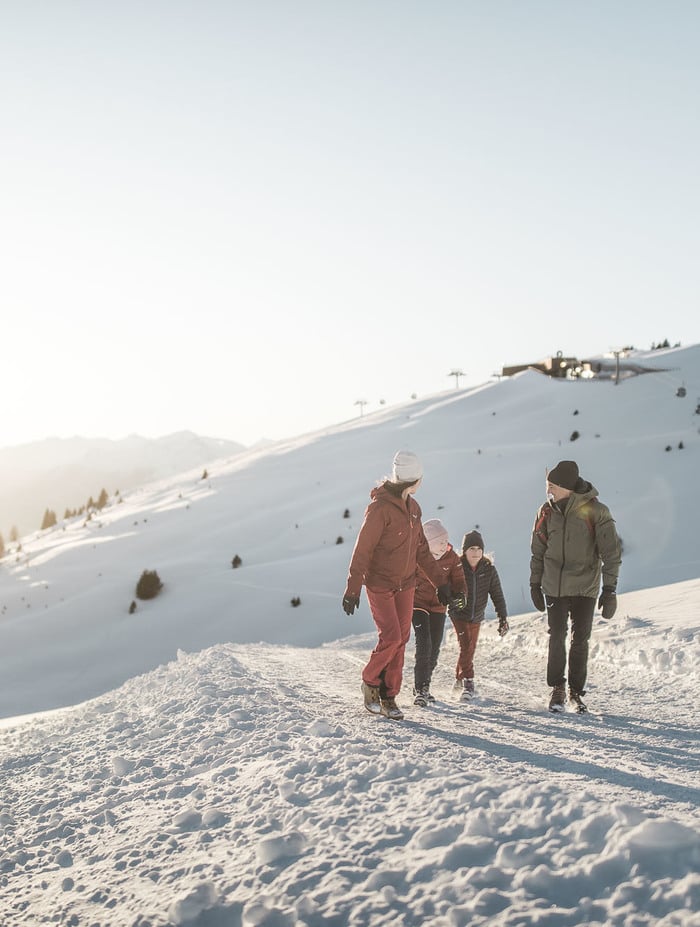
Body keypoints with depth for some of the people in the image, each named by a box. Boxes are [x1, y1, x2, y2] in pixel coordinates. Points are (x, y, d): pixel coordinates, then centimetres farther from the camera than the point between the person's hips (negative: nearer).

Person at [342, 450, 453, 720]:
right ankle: (370, 682, 14)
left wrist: (439, 580, 16)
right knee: (390, 638, -12)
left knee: (401, 640, 5)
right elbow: (363, 549, -15)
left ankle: (388, 696, 14)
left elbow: (421, 548, 17)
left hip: (406, 584, 7)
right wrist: (353, 589, -16)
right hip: (379, 584, -7)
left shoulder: (413, 508, 8)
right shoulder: (380, 507, -16)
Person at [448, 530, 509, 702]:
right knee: (466, 647, -16)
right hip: (459, 614, -4)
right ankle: (468, 683, -14)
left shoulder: (489, 570, -7)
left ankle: (460, 679, 33)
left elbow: (497, 595, -3)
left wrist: (503, 618, -8)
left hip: (476, 616, 4)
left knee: (470, 649, 14)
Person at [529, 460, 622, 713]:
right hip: (554, 586, 2)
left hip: (585, 587, -2)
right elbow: (538, 551, 11)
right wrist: (535, 585, 10)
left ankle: (576, 692, 16)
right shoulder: (547, 511, 1)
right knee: (557, 638, -1)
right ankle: (558, 689, 13)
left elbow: (611, 553, -7)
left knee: (580, 640, 3)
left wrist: (610, 590, -11)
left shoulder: (596, 511, -10)